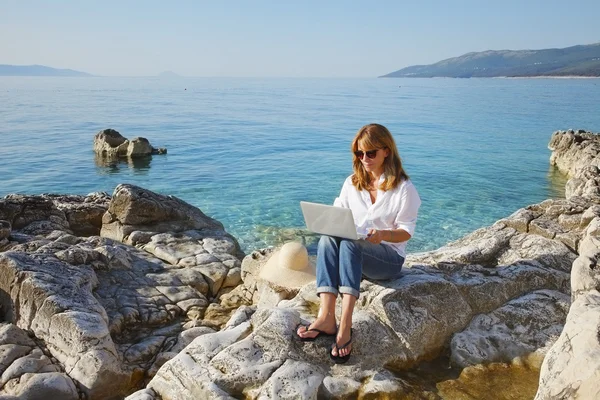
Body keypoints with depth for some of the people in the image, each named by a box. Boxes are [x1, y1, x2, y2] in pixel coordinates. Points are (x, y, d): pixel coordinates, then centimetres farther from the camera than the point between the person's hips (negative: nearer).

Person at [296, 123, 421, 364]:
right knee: (328, 240, -31)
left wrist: (383, 234, -27)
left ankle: (345, 324, -47)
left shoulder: (404, 188, -3)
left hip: (389, 257, -4)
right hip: (353, 252, 4)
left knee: (349, 244, -37)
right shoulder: (352, 182, 12)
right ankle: (326, 317, -44)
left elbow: (406, 231, -6)